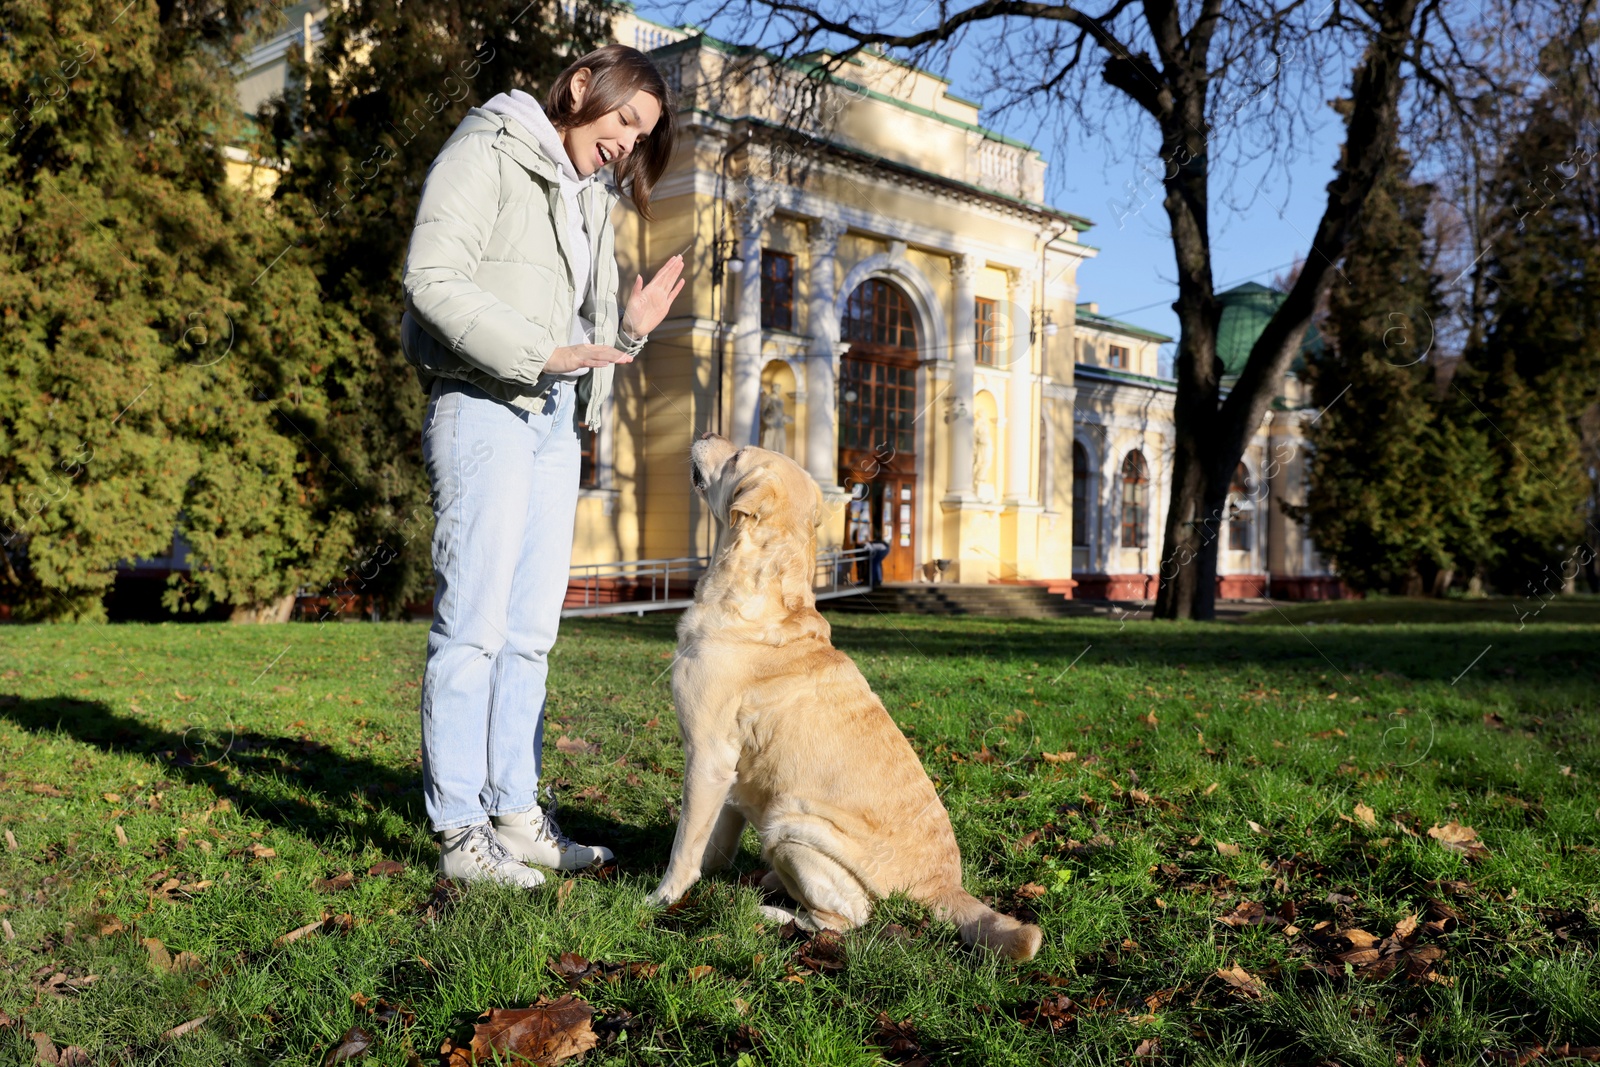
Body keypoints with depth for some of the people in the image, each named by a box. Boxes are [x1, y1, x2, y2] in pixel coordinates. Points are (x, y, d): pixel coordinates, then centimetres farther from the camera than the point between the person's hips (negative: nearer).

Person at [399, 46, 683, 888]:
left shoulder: (589, 198, 24)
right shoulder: (488, 152, 0)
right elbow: (434, 277, -13)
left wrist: (628, 330, 4)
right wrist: (541, 352, -19)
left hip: (553, 417, 8)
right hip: (482, 405, -8)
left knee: (530, 630, 7)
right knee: (474, 624, -9)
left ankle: (514, 813, 14)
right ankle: (459, 831, -4)